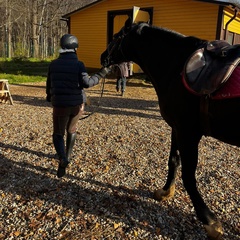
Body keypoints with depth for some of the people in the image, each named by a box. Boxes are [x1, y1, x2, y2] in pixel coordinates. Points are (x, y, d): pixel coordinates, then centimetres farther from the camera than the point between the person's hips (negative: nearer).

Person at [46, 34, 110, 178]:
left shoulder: (53, 64, 2)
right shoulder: (78, 64, -8)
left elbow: (49, 84, 12)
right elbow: (86, 83, -19)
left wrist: (49, 97, 31)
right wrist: (101, 74, -8)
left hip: (60, 104, 0)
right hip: (77, 104, 0)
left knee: (58, 134, 11)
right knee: (71, 130, 26)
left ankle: (62, 159, -14)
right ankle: (67, 155, 38)